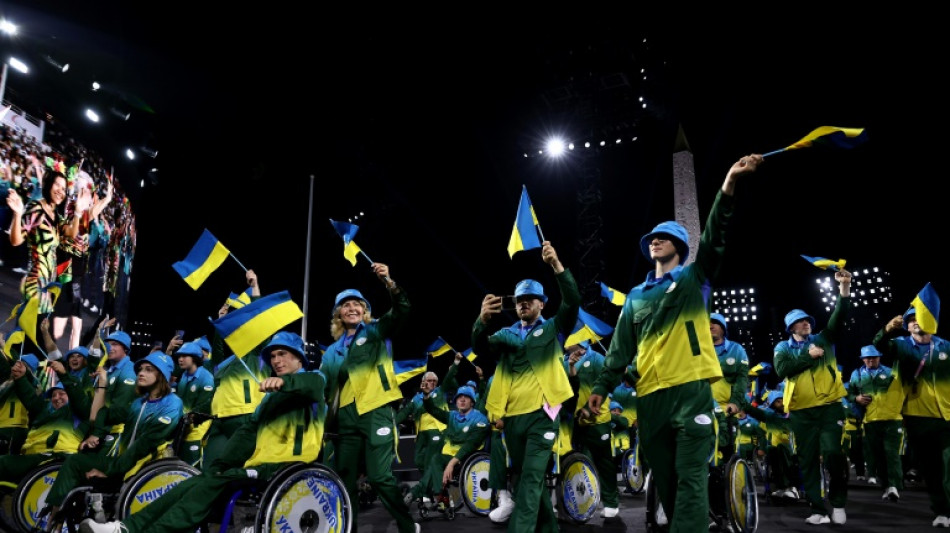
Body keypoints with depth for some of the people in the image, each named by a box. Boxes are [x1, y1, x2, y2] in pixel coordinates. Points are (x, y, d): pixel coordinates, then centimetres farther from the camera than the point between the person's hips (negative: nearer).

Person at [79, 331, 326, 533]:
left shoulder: (312, 379, 4)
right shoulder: (271, 395, 28)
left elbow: (314, 384, -23)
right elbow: (249, 430, 18)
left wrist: (284, 382, -42)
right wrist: (222, 462, 4)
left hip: (287, 466, -7)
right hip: (259, 463, 8)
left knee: (213, 483, -24)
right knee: (197, 483, -9)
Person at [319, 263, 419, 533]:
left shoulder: (377, 331, 6)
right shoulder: (333, 350, 18)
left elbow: (402, 311, -13)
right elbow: (324, 390, 20)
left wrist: (389, 283, -31)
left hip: (376, 412, -5)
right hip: (346, 419, 5)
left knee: (380, 476, -9)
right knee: (345, 480, 9)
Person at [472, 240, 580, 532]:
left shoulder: (553, 329, 8)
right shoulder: (507, 333, 15)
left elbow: (573, 302, -8)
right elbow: (480, 348, -3)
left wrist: (557, 265, -21)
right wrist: (483, 320, -23)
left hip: (541, 415, -4)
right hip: (512, 417, 5)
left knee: (531, 479, -12)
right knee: (520, 477, 14)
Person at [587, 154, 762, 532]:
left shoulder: (693, 279, 9)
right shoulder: (636, 296, 19)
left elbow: (713, 242, -9)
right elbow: (620, 348, 16)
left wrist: (727, 189, -24)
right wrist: (602, 387, 7)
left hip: (691, 389, -4)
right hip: (649, 396, 5)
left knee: (690, 477, -8)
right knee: (665, 479, 9)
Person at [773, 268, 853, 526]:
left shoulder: (823, 339, 13)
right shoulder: (783, 347, 9)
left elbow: (838, 318, -2)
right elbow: (782, 369, -10)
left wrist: (844, 289, -15)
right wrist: (808, 355, -12)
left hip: (830, 406, 0)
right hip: (801, 412, 0)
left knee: (833, 453, -13)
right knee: (808, 461, 4)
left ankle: (838, 502, 8)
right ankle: (818, 510, 13)